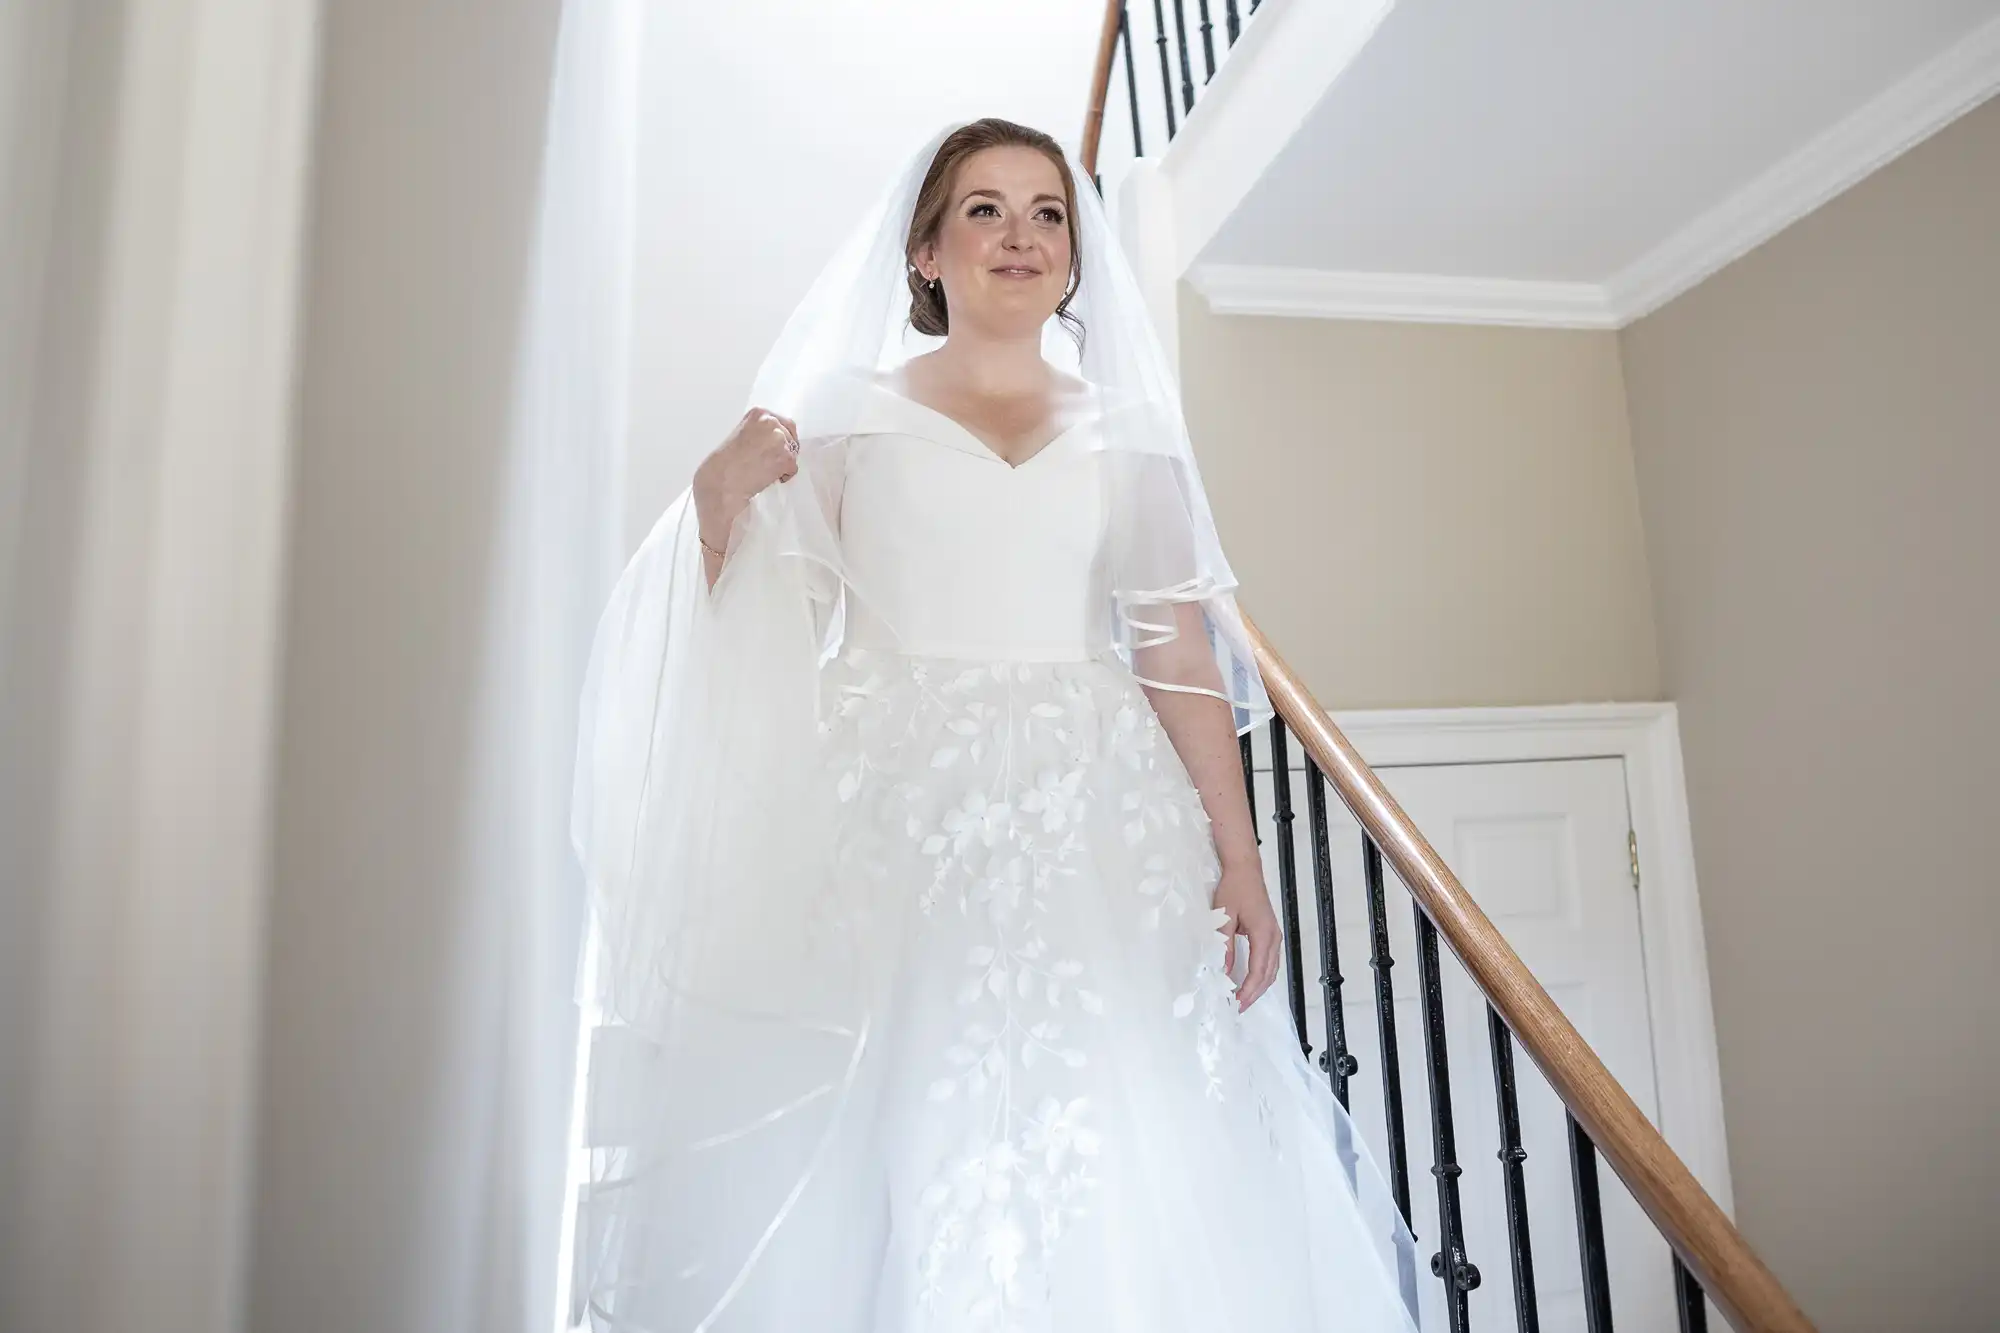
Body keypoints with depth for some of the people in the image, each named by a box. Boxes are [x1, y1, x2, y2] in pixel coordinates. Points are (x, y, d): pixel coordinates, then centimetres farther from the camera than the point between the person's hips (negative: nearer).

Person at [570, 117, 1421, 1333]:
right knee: (886, 1150, -4)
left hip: (1092, 827, 2)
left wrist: (1237, 854, 0)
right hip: (896, 823, -1)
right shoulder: (849, 412, 9)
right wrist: (718, 501, -13)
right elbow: (759, 636, 5)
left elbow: (1180, 655, 7)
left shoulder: (1125, 434, 14)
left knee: (1128, 1175, -4)